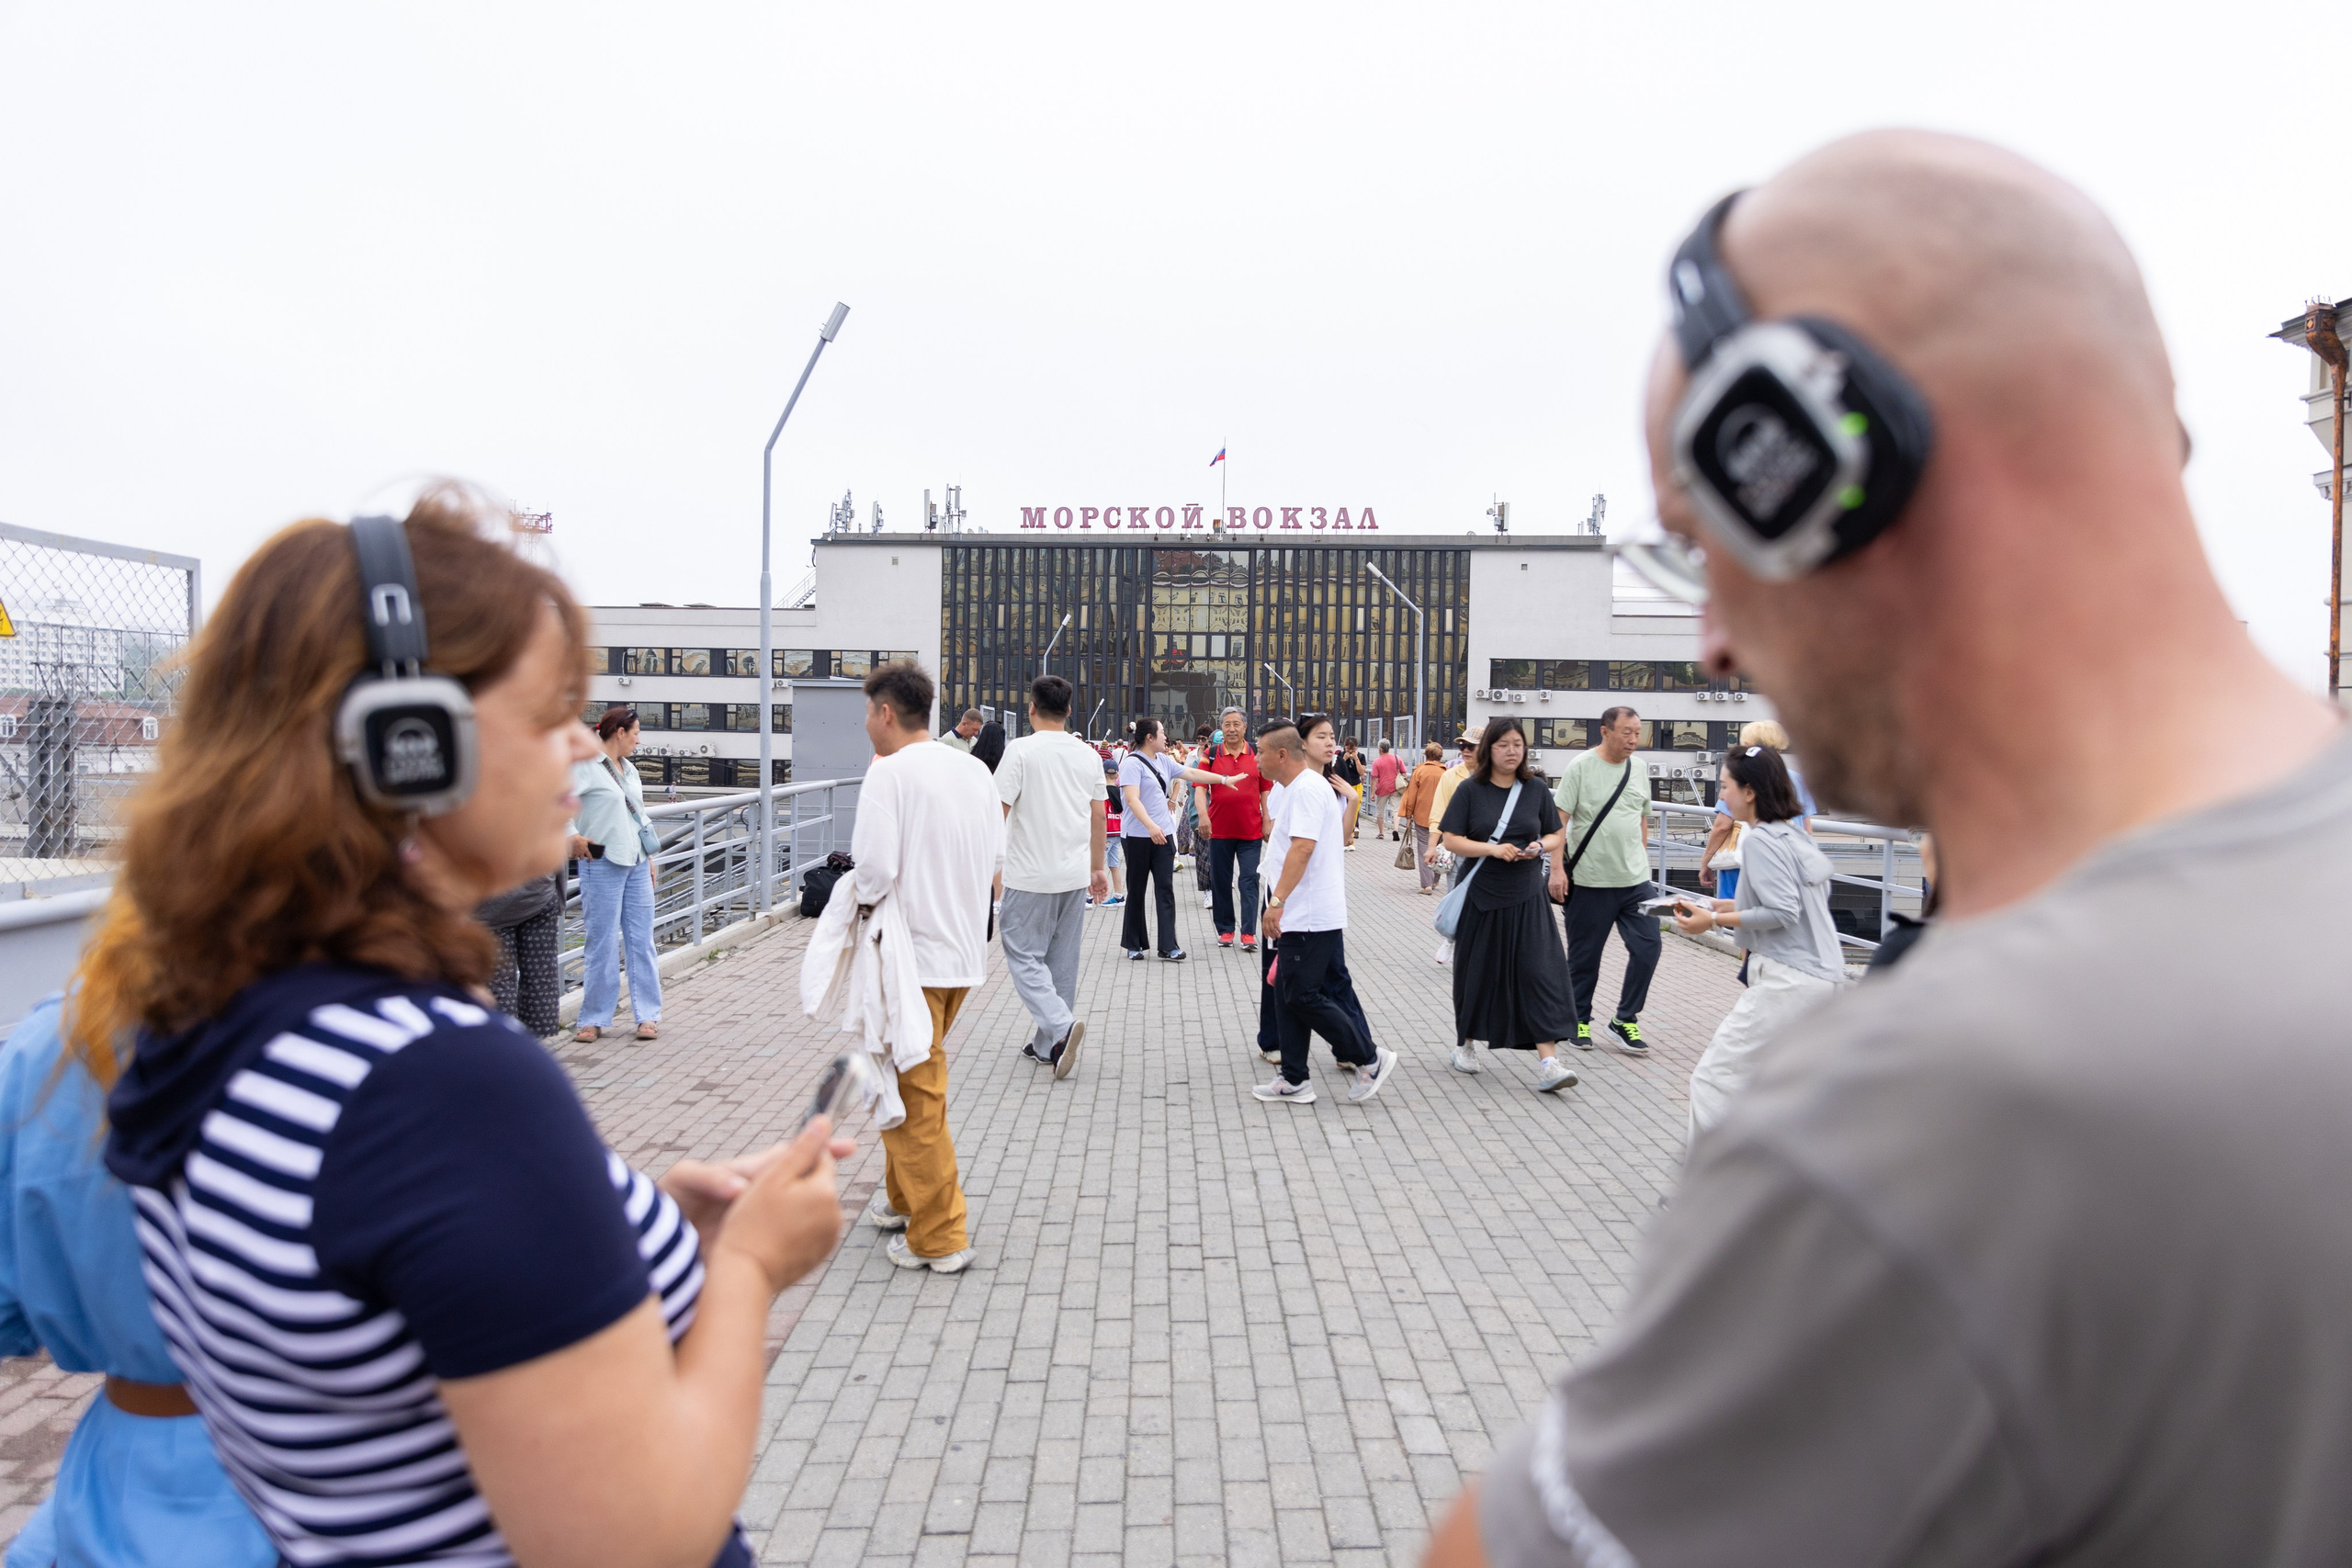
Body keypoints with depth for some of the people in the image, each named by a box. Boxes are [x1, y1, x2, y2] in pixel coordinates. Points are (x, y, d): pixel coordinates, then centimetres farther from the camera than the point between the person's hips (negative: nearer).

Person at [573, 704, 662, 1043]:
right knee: (603, 943, -1)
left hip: (636, 864, 7)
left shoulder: (629, 768, 15)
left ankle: (648, 1014, 13)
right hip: (602, 865, -7)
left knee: (641, 940, 7)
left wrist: (649, 858, 21)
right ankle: (594, 1018, 11)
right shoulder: (586, 766, -9)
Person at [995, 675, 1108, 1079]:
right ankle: (1049, 1045, 19)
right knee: (1061, 959, 13)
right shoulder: (1088, 754, 7)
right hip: (1075, 874, 6)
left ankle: (1061, 1026, -18)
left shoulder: (1022, 750, -11)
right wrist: (1097, 867, 22)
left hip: (1030, 875, -5)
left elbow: (997, 811, -14)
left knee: (1024, 956, 2)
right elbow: (1098, 815, 13)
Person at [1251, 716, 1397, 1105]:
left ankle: (1370, 1059, 5)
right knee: (1288, 996, 10)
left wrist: (1277, 902, -27)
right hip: (1297, 915, 10)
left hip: (1311, 916, -10)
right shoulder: (1294, 788, 17)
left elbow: (1303, 848, -25)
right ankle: (1294, 1080, 16)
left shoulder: (1307, 789, -15)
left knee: (1302, 997, -6)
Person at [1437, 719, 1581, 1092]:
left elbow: (1557, 834, 11)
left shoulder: (1535, 788, 4)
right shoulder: (1471, 790, -3)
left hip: (1527, 898, 1)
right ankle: (1464, 1044, 32)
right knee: (1477, 972, 11)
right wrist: (1493, 849, -19)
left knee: (1539, 971, -9)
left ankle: (1547, 1062, -11)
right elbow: (1451, 839, -6)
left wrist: (1541, 846, -11)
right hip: (1482, 897, -1)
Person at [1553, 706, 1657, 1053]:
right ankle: (1579, 1020, 24)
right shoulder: (1580, 768, -7)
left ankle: (1625, 1019, 12)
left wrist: (1642, 861, 17)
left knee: (1648, 946, -3)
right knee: (1584, 956, 6)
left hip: (1635, 880, 4)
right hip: (1590, 880, -4)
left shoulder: (1639, 769, 9)